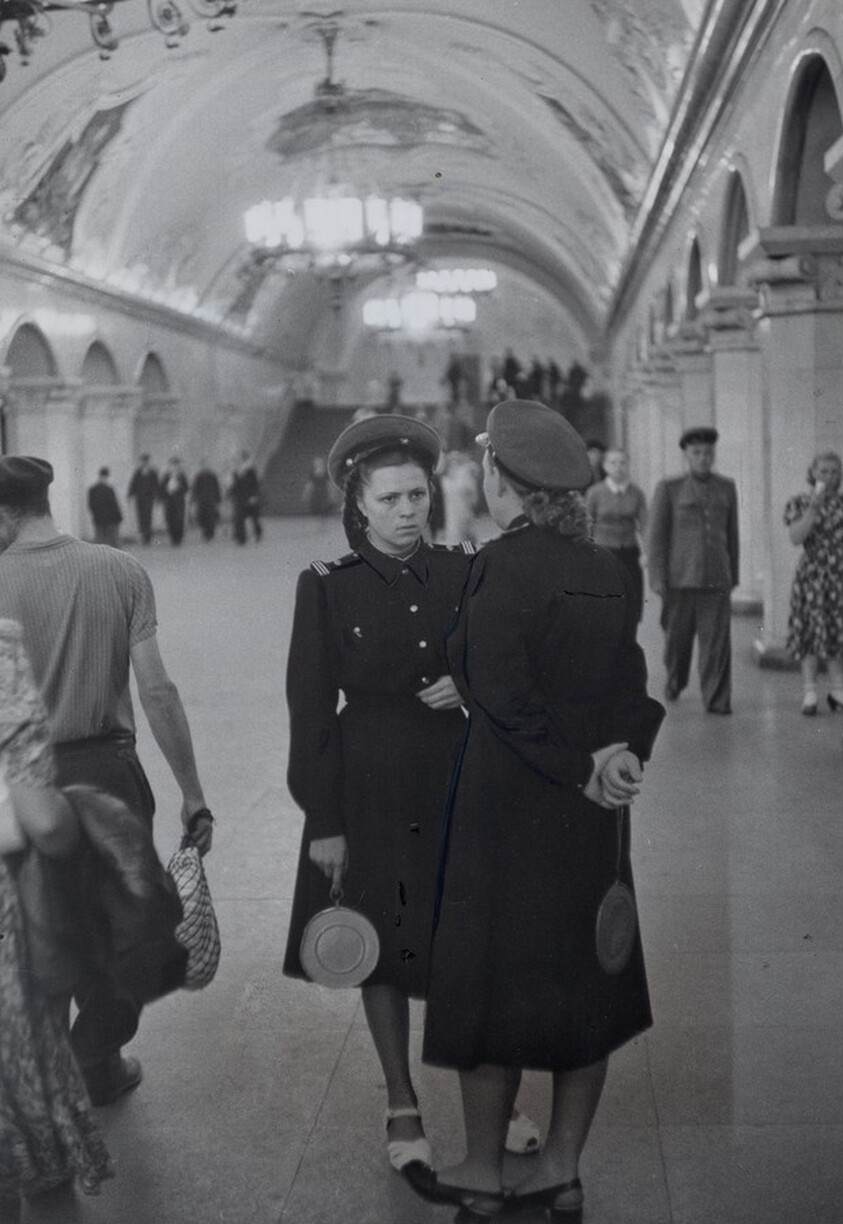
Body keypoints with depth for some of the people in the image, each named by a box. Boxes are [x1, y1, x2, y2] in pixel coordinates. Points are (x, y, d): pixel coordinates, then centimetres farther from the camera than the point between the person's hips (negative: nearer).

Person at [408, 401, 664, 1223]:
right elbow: (631, 680, 3)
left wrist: (578, 767, -12)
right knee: (584, 981, 14)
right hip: (593, 818, 7)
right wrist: (616, 750, -8)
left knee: (493, 979, 7)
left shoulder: (502, 566, -17)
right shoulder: (607, 570, 5)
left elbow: (501, 694, -20)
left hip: (510, 812, -7)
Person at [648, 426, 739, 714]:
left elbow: (731, 534, 15)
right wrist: (657, 577, -6)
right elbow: (657, 535, 0)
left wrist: (734, 574, 15)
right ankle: (674, 681, 33)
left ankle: (716, 699, -5)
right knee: (677, 637, 8)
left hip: (715, 578, 1)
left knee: (717, 639, -7)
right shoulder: (668, 488, 2)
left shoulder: (727, 488, 10)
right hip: (679, 578, -1)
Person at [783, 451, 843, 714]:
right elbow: (796, 537, -13)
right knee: (811, 633, -1)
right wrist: (814, 506, -20)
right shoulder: (798, 503, 0)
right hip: (812, 576, -2)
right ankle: (809, 695, 4)